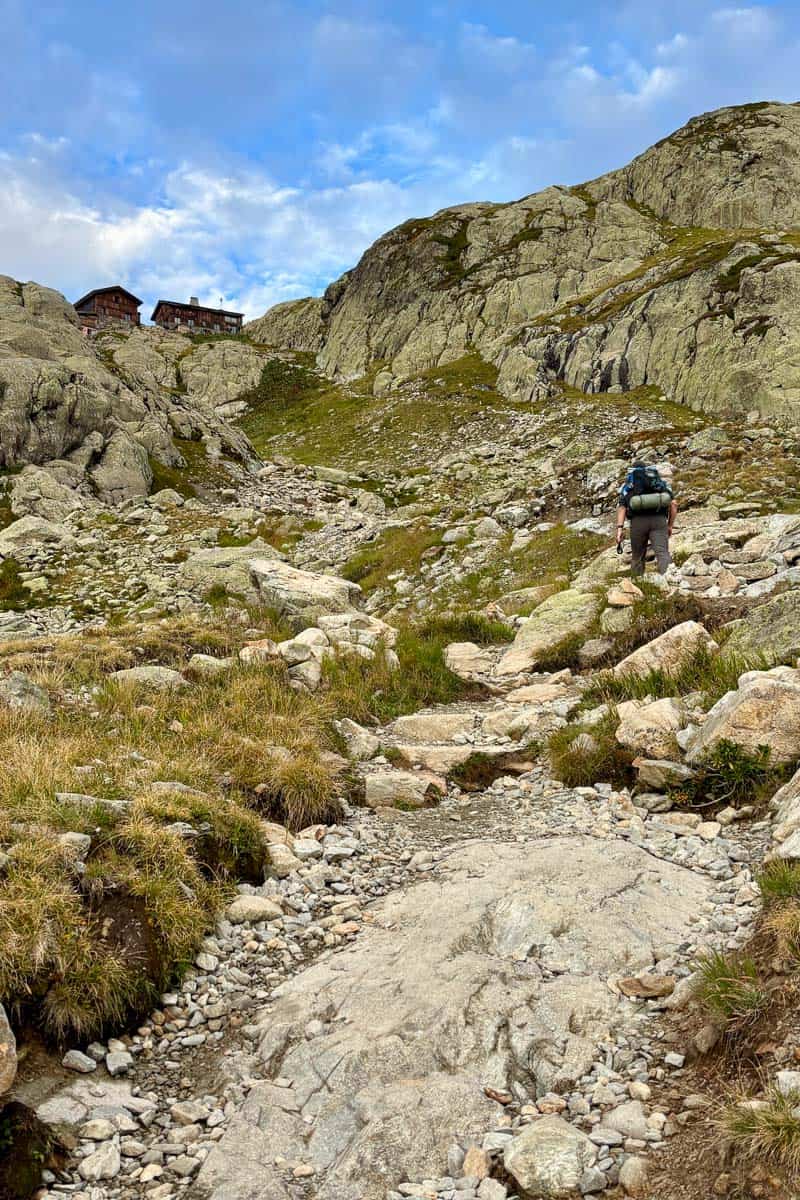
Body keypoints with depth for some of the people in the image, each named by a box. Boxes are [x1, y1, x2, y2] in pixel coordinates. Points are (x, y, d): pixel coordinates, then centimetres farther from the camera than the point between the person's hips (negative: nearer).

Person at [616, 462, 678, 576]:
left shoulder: (628, 484, 23)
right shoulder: (661, 481, 26)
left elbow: (622, 507, 6)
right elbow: (674, 503, 12)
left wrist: (620, 528, -4)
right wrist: (670, 525, 20)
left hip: (638, 520, 0)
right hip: (659, 520, 0)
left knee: (637, 557, 15)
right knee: (662, 553, -13)